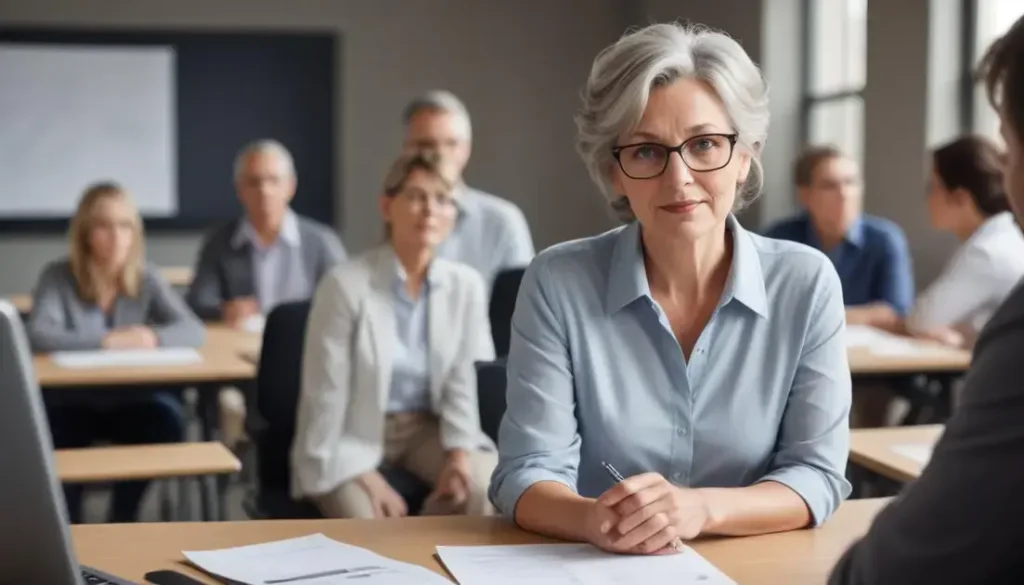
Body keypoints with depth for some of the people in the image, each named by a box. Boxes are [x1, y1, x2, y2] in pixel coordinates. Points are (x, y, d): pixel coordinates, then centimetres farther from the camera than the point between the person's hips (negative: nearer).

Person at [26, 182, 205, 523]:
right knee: (54, 428, -33)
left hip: (130, 402, 2)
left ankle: (121, 522, -5)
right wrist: (106, 341, -29)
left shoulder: (146, 278, -2)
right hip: (73, 403, -2)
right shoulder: (58, 278, -8)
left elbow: (194, 331, -11)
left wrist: (154, 337, -31)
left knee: (167, 419, -27)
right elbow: (37, 335, -24)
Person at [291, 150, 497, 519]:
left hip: (425, 429, 4)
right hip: (352, 440, -4)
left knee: (485, 487, -23)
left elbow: (465, 382, 0)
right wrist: (369, 478, -18)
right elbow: (326, 399, -13)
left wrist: (460, 452, -16)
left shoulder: (465, 285, -3)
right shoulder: (346, 285, -14)